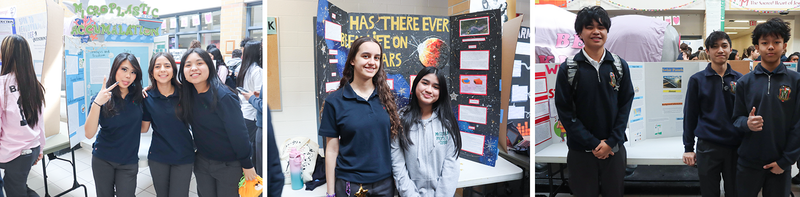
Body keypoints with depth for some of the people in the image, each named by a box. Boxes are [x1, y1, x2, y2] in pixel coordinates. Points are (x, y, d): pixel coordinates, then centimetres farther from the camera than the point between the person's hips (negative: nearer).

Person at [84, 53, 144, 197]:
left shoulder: (139, 97, -4)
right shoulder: (103, 97, -10)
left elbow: (143, 128, 3)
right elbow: (89, 134, -18)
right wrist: (97, 103, -31)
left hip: (128, 162, 1)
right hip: (103, 160, -1)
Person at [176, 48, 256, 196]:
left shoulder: (224, 97, -23)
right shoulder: (187, 94, -4)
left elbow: (238, 133, -18)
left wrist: (247, 165, -13)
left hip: (228, 165, -6)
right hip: (201, 161, 6)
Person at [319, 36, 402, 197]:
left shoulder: (385, 97, 3)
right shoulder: (334, 101, -5)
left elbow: (395, 141, 8)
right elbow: (332, 149, -3)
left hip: (385, 183, 3)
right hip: (350, 184, -2)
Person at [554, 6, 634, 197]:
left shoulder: (620, 66, 2)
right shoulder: (567, 69, -5)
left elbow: (625, 105, 3)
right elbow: (565, 111, -7)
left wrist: (612, 142, -8)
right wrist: (593, 144, -11)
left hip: (614, 149, 2)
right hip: (581, 151, -2)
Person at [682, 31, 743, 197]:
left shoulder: (739, 79, 5)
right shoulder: (697, 80, 0)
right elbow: (690, 115, 2)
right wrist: (688, 148, 0)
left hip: (735, 146, 2)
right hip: (707, 147, -2)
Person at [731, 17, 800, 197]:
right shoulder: (745, 82, 3)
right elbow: (737, 119, 3)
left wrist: (786, 161, -8)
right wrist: (747, 123, -20)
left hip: (780, 165, 0)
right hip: (748, 162, 1)